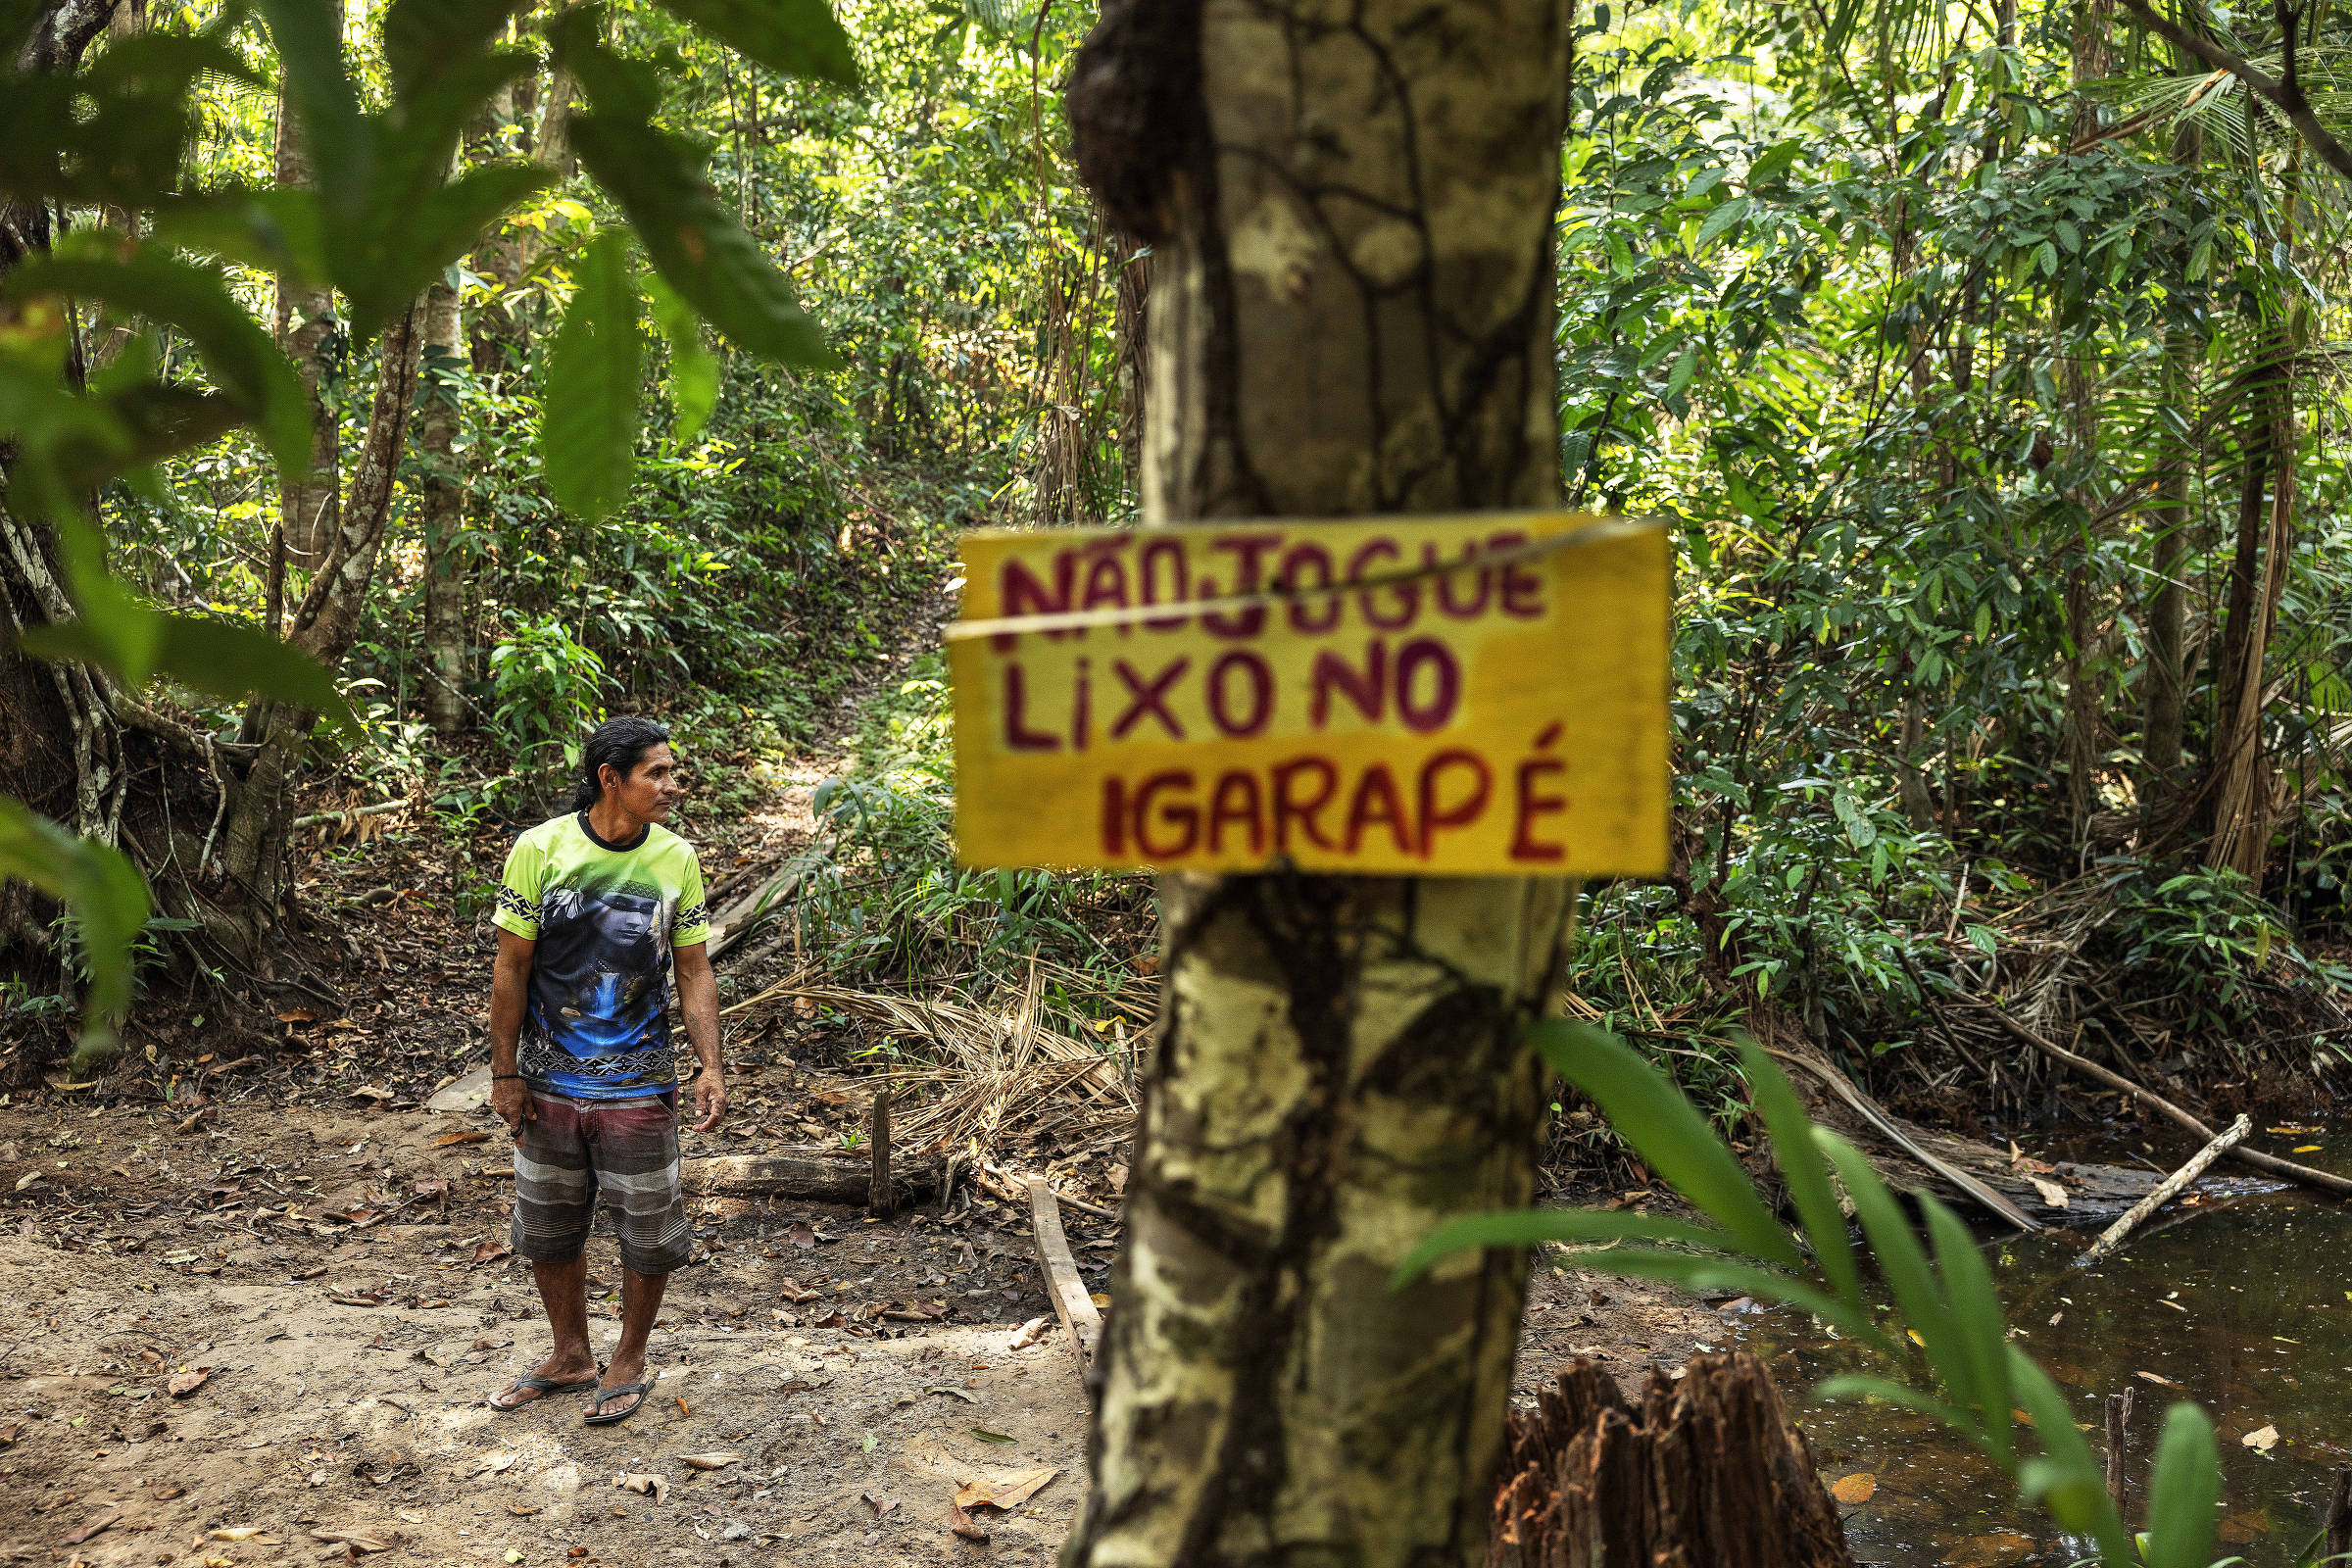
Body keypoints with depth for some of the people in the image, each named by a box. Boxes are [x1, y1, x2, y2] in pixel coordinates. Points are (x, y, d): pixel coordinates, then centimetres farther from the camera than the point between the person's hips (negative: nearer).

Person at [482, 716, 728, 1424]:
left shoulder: (676, 859, -4)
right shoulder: (540, 849, -8)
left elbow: (695, 973, 1)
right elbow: (511, 968, -3)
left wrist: (712, 1067, -8)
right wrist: (504, 1073, -3)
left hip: (638, 1087, 0)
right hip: (549, 1083, 0)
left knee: (649, 1233, 6)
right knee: (548, 1231, 15)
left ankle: (630, 1361, 28)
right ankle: (570, 1357, 36)